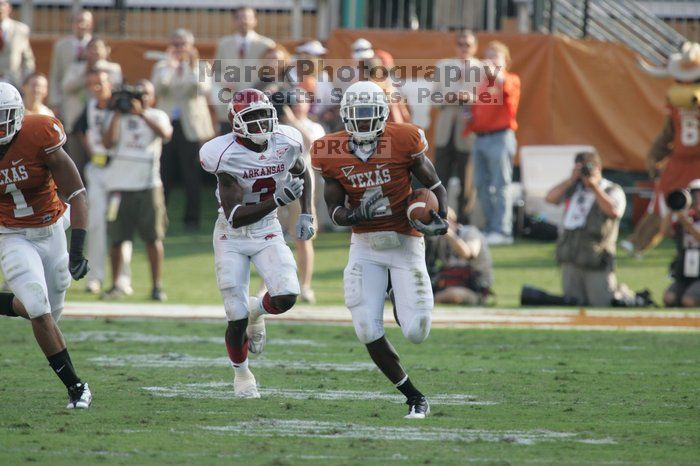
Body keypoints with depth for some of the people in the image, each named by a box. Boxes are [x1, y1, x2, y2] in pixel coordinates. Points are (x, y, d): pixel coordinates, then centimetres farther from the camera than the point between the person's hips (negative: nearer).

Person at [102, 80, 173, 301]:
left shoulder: (157, 116, 10)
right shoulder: (118, 116, 13)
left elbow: (165, 133, -13)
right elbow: (108, 143, -2)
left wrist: (141, 113, -17)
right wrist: (118, 114, -4)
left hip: (148, 184, -1)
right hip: (120, 184, 1)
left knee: (153, 237, -3)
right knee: (117, 238, 0)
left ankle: (157, 286, 1)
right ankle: (116, 285, 8)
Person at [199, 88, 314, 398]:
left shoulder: (286, 143, -11)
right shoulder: (226, 156, -24)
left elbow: (303, 174, 14)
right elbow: (234, 217, -29)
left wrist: (306, 215, 4)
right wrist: (277, 201, -40)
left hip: (268, 233, 3)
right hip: (232, 237, -3)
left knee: (286, 297, -20)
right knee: (237, 320, -4)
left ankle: (257, 309, 17)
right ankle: (241, 372, 26)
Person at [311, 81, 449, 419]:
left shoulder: (403, 141, -11)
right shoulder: (332, 153, -4)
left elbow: (435, 187, 0)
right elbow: (335, 211, -1)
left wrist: (440, 219, -19)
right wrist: (357, 215, -23)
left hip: (404, 243, -2)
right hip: (365, 246, 2)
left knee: (415, 333, -9)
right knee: (369, 332, -10)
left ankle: (406, 305, 31)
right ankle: (413, 397, 9)